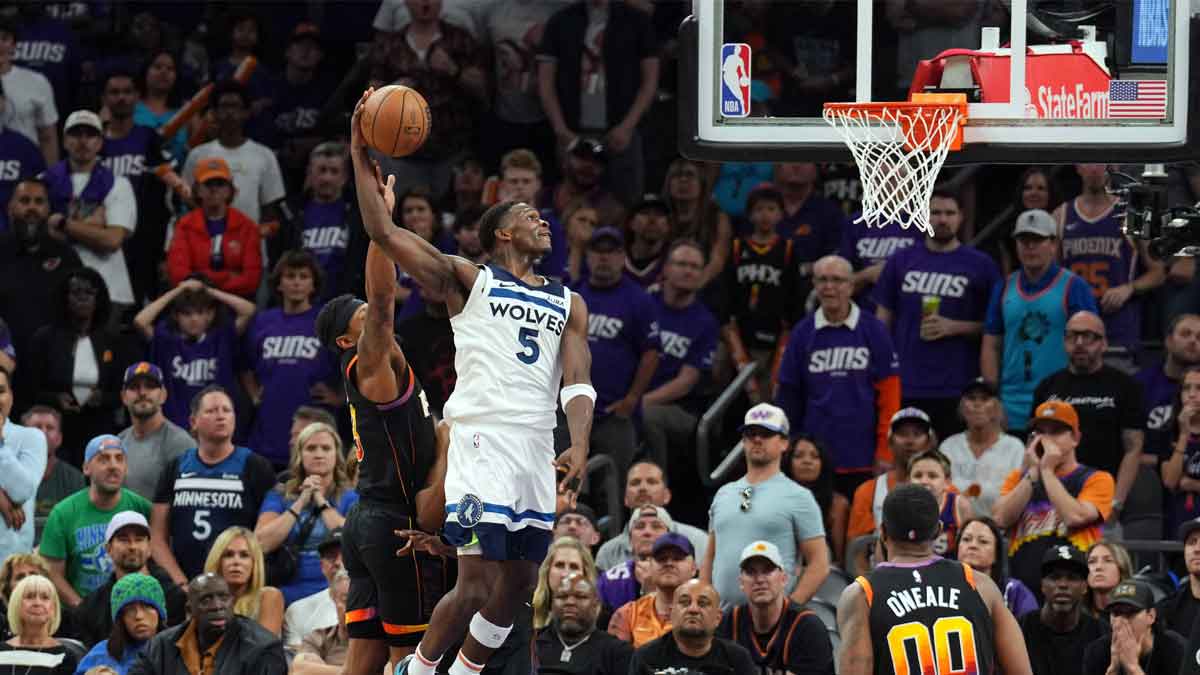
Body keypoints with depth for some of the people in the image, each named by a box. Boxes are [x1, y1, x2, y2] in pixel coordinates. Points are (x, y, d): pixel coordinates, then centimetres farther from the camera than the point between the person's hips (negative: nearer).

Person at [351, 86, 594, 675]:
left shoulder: (569, 305, 20)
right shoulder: (470, 280, 8)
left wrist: (579, 448, -9)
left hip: (537, 447, 5)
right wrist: (361, 156, -3)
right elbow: (383, 233, 1)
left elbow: (577, 382, 9)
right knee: (477, 586, -12)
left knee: (518, 589, 8)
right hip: (481, 438, -5)